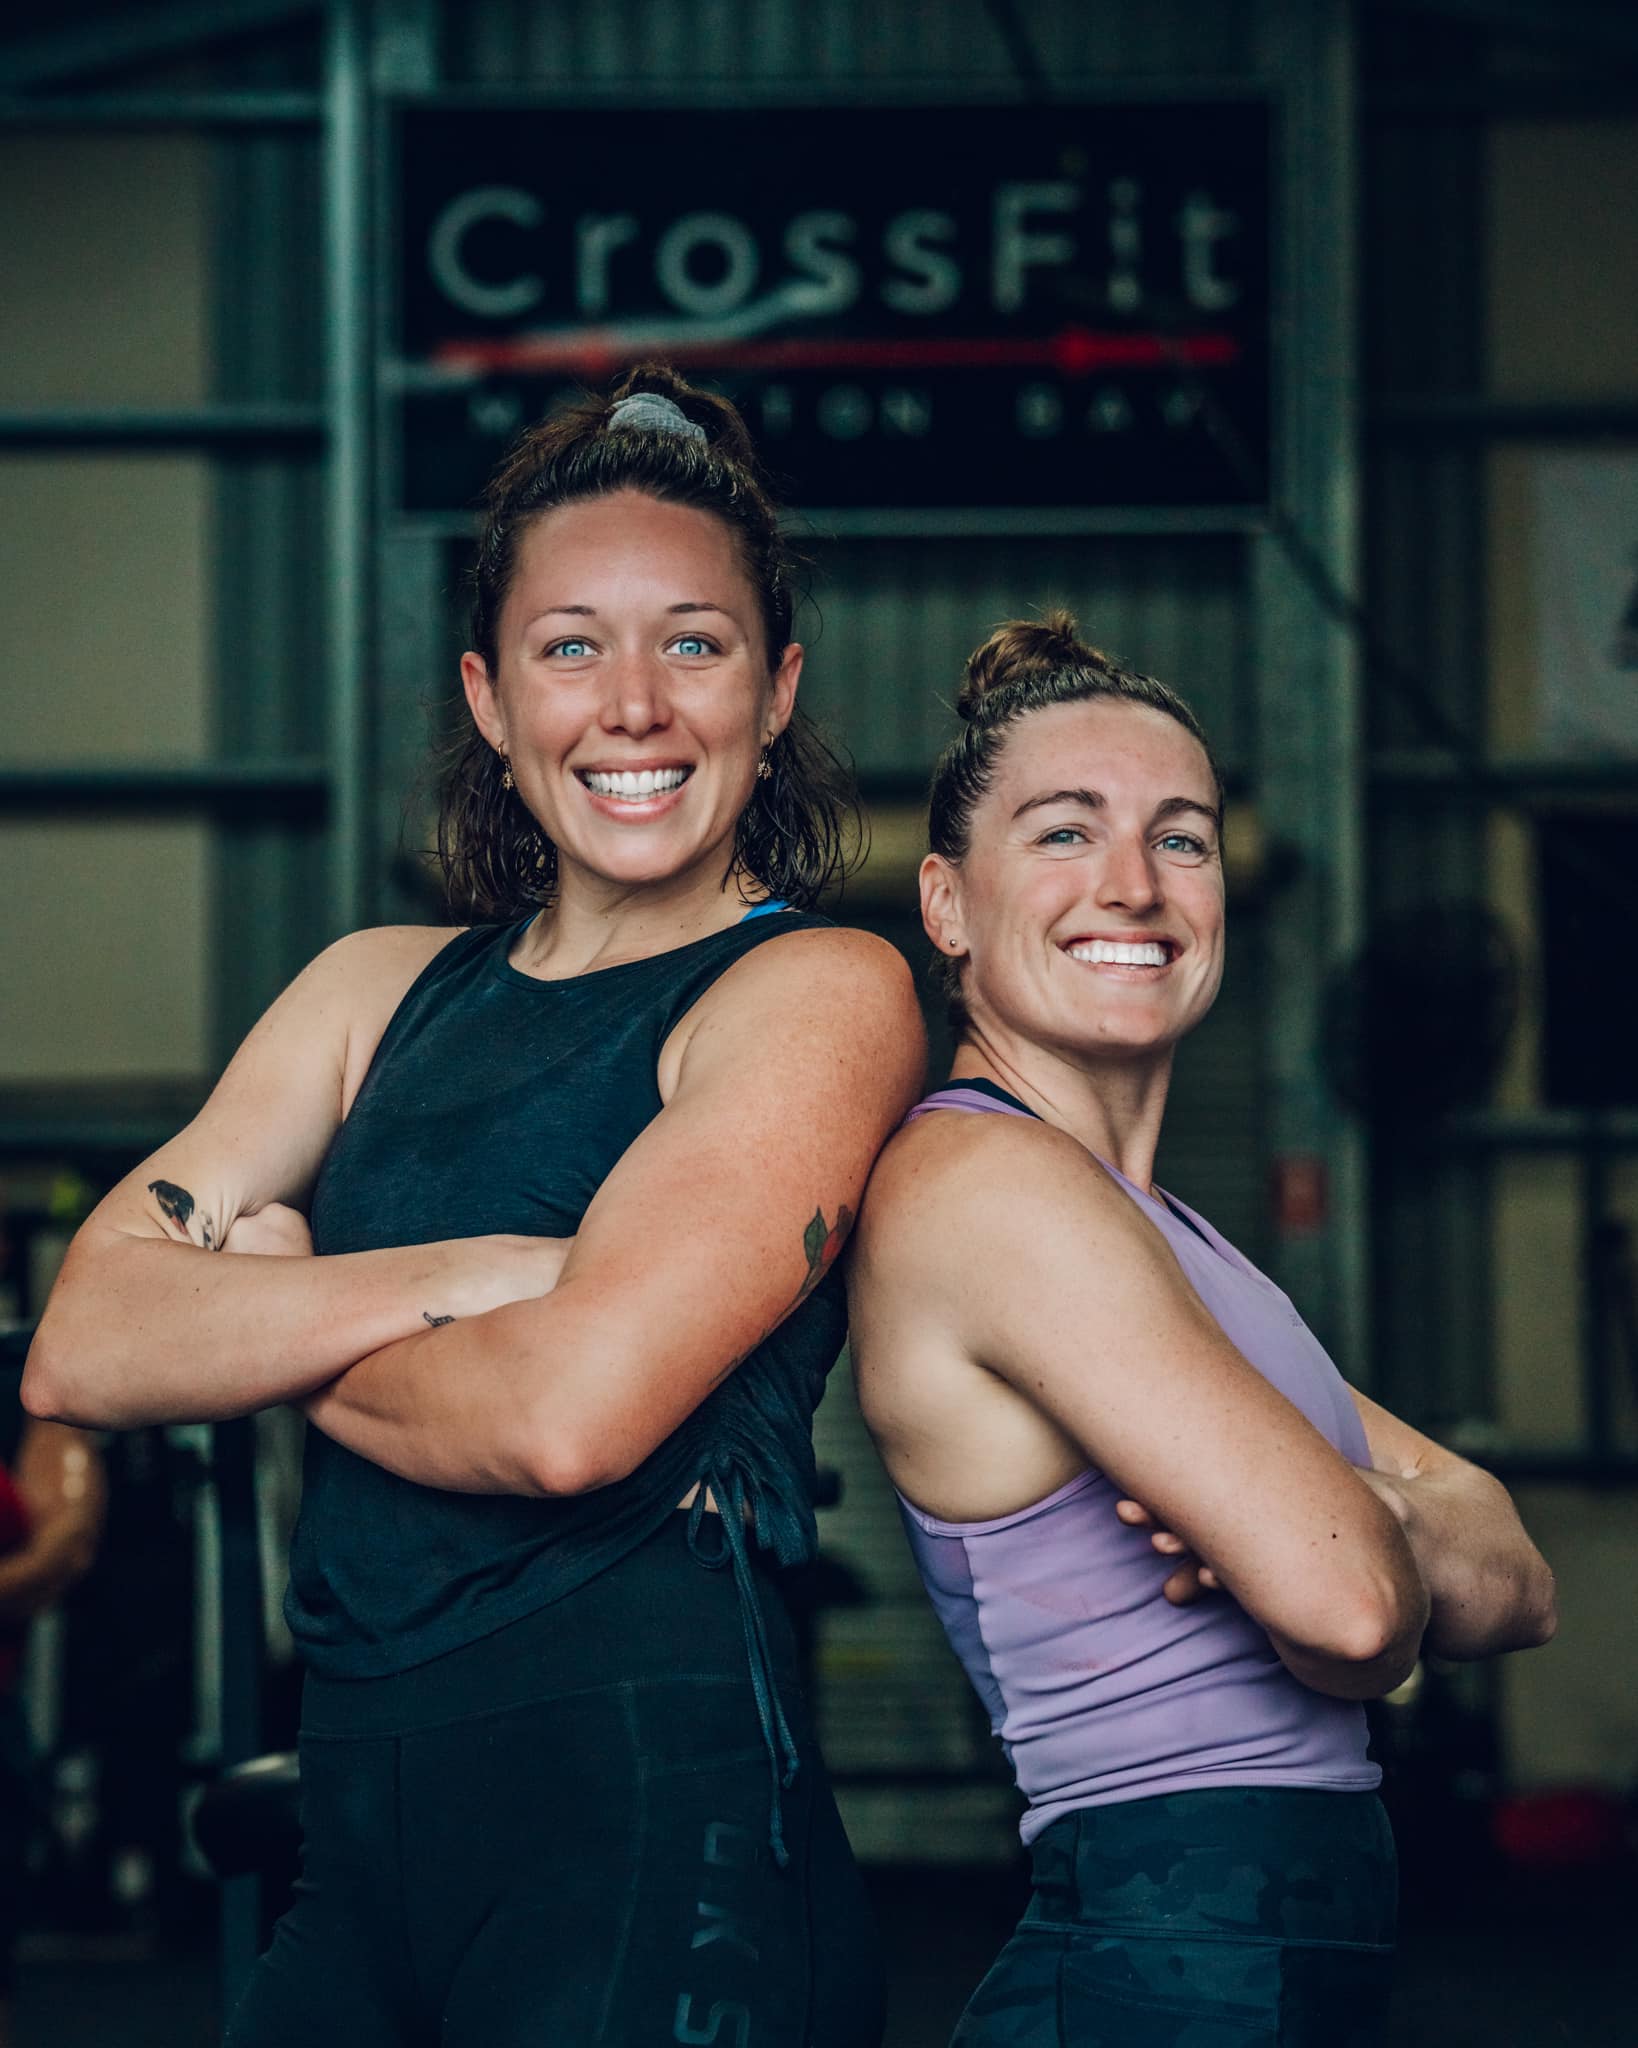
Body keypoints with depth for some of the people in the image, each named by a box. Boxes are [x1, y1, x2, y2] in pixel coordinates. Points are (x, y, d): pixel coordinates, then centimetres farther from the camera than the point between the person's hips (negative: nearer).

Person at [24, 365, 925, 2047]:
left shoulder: (819, 994, -4)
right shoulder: (385, 992, 14)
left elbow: (567, 1414, -17)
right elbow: (81, 1350, 1)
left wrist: (272, 1341, 0)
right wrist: (462, 1276, -11)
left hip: (648, 1817, -6)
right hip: (360, 1826, 6)